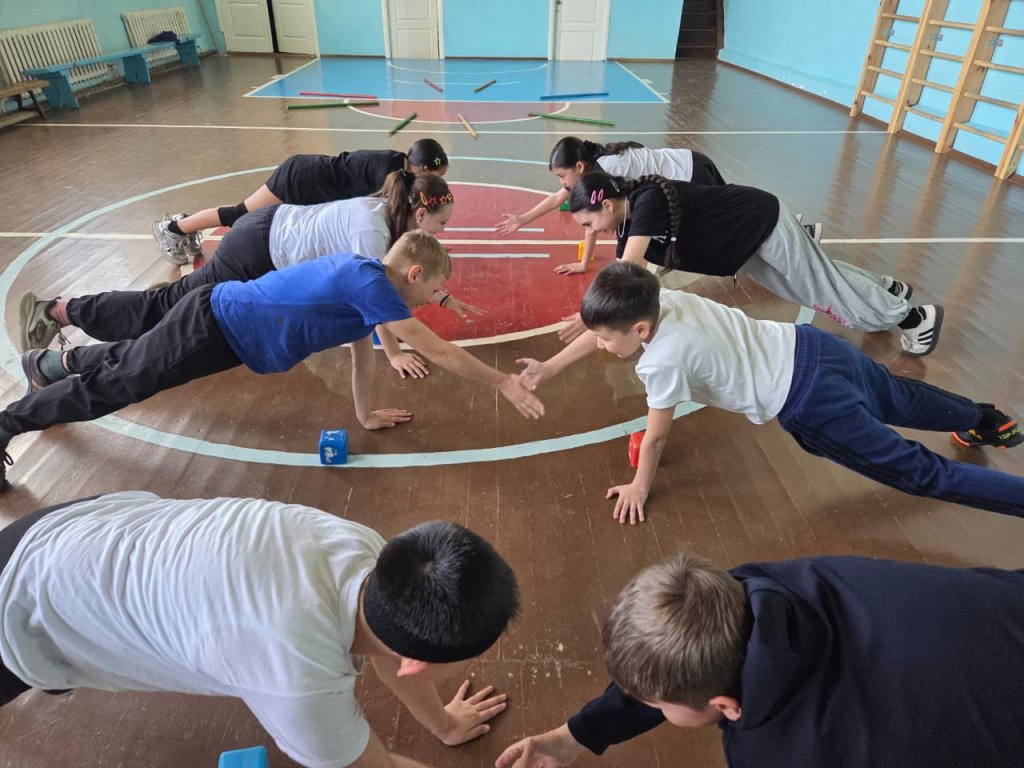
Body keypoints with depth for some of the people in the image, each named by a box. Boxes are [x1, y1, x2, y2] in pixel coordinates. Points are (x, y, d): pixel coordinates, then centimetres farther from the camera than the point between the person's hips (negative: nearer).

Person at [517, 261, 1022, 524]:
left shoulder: (662, 360, -27)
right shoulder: (656, 300, -6)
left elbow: (656, 437, -13)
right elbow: (600, 331, 11)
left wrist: (639, 488, 3)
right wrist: (548, 369, 16)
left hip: (809, 402, -9)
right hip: (809, 349, 9)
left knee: (918, 472, 5)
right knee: (895, 400, 34)